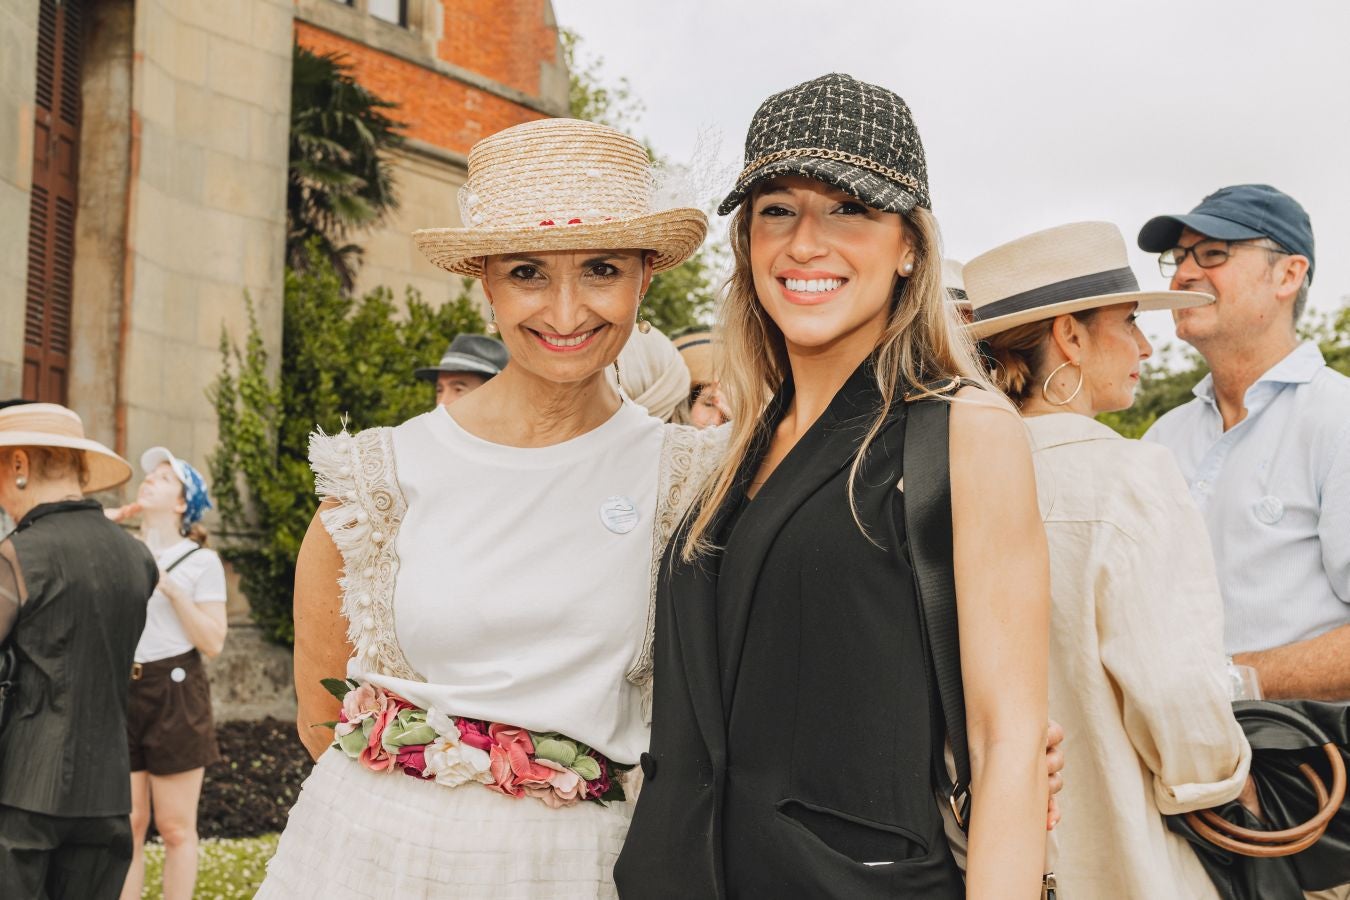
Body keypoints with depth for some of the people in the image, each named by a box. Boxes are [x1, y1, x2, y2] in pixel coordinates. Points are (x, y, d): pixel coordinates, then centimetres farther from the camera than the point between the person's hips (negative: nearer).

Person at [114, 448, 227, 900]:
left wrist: (173, 591, -13)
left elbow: (213, 643, -5)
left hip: (175, 693, -3)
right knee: (126, 825, 5)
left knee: (175, 827, 4)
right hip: (121, 691, 3)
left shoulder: (200, 561, -1)